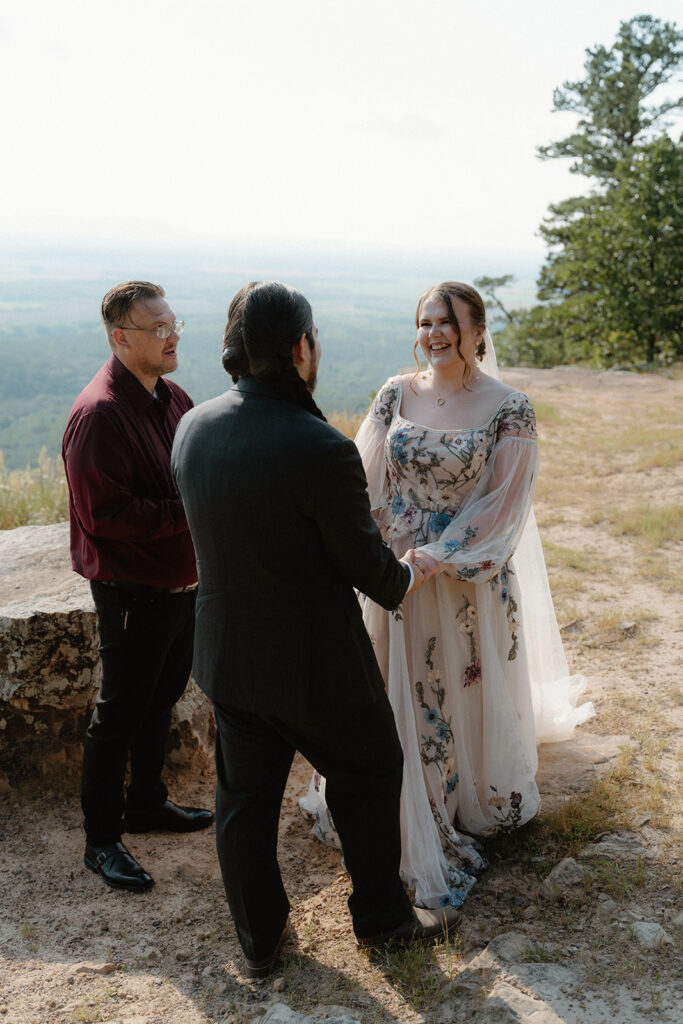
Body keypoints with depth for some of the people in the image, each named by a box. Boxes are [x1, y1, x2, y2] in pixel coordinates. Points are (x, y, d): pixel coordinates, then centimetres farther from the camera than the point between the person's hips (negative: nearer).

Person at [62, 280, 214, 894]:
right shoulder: (99, 414, -21)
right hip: (133, 591, -8)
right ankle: (101, 839, 20)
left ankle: (146, 802, 41)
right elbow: (105, 514, -25)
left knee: (162, 699, 21)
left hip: (182, 581, 9)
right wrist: (188, 515, -25)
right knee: (119, 713, 4)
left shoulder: (173, 400, 7)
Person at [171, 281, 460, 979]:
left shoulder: (192, 427, -7)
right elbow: (368, 566, -16)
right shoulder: (322, 450, -27)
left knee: (245, 797, 19)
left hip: (226, 654, 6)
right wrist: (406, 576, 8)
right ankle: (380, 916, 38)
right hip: (314, 662, -6)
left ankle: (259, 941, 37)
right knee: (369, 774, 19)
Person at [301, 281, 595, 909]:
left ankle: (476, 801, 39)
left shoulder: (508, 408, -10)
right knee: (399, 690, 13)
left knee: (467, 693, 12)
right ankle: (414, 819, 35)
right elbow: (367, 480, 0)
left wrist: (434, 556, -18)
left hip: (469, 574, -3)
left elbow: (502, 503, -11)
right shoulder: (396, 394, 0)